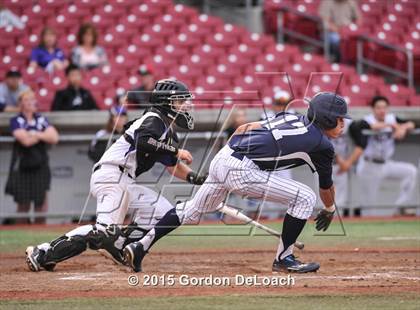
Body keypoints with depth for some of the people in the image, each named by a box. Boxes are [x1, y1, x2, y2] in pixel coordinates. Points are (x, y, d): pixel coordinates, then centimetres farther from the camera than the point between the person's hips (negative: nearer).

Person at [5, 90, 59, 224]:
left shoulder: (42, 119, 10)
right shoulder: (16, 121, -2)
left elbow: (54, 138, -1)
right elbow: (25, 140, -15)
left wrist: (35, 134, -9)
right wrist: (44, 135, -2)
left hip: (40, 166, 3)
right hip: (22, 166, -3)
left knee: (41, 202, -2)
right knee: (23, 204, -1)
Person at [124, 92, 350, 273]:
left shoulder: (290, 118, 20)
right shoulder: (322, 145, 2)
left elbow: (244, 129, 20)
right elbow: (326, 186, 17)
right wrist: (329, 210, 35)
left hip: (221, 158, 8)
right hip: (241, 171, -8)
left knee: (193, 210, 26)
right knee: (305, 198, 0)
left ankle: (140, 247, 26)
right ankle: (283, 259, 6)